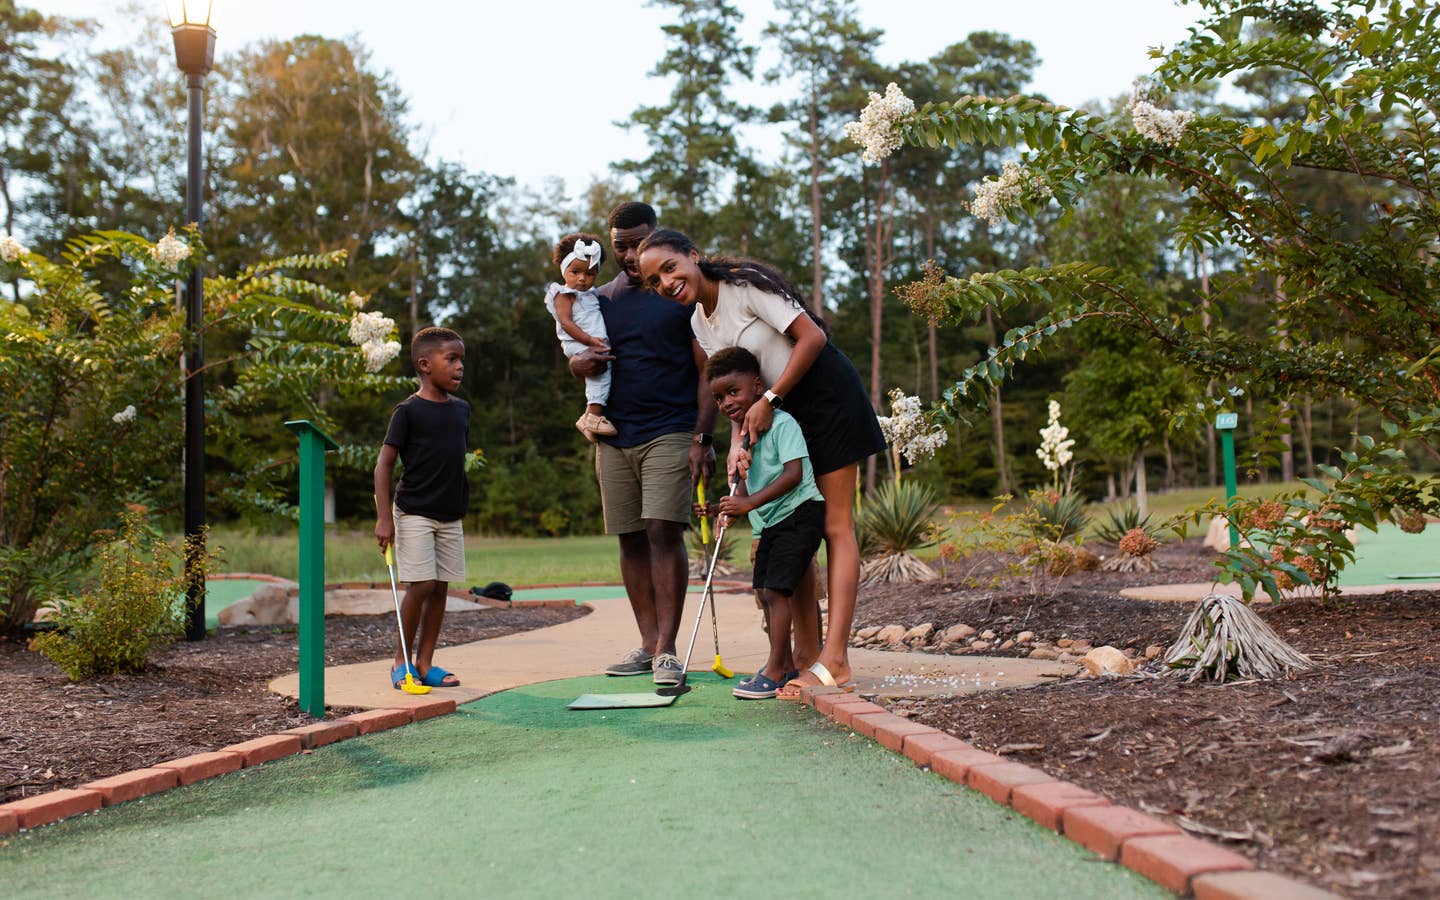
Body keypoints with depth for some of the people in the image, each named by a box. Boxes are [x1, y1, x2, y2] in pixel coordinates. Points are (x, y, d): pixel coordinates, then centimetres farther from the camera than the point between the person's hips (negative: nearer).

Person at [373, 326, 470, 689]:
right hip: (414, 513, -6)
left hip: (450, 515, 6)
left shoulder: (462, 409, 9)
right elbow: (384, 465, -10)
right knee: (421, 586, -10)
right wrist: (383, 517, -16)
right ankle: (400, 660, 7)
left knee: (440, 588, 6)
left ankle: (425, 662, 15)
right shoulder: (408, 410, -9)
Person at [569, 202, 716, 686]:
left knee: (663, 532, -14)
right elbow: (577, 357, 23)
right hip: (614, 437, 5)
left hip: (670, 434, -5)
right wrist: (580, 363, -3)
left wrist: (702, 436, -12)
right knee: (631, 539, 6)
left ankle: (667, 651, -11)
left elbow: (707, 370, -3)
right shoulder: (601, 298, 16)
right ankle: (648, 645, 14)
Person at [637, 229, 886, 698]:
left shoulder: (746, 284, -17)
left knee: (835, 526, -10)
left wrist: (769, 401, -20)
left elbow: (812, 337, -20)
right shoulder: (699, 323, 6)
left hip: (826, 395, -8)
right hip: (781, 413, 8)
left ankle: (834, 660, -14)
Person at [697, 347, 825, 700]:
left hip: (799, 515, -10)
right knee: (764, 591, 12)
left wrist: (750, 503, -31)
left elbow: (793, 474, -26)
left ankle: (774, 671, -8)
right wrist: (720, 508, -2)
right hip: (770, 522, 10)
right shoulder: (744, 432, 12)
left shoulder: (782, 423, -15)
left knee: (776, 589, -14)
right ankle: (786, 664, 24)